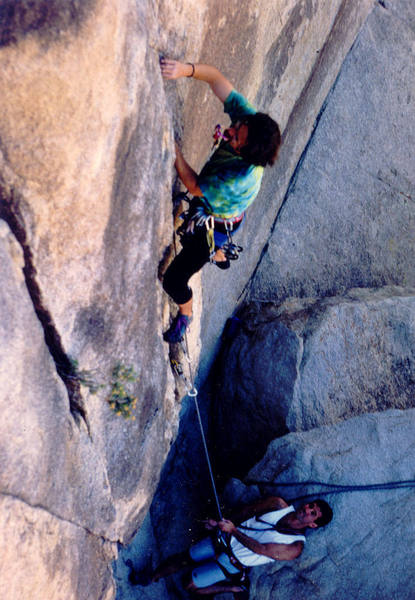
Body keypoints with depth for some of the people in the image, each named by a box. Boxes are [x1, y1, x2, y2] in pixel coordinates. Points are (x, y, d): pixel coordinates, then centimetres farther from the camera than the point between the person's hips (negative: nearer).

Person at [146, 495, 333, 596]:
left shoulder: (295, 547, -19)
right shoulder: (279, 505, -7)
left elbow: (260, 549, -23)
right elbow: (249, 510, 3)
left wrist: (233, 530, -26)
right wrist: (222, 523, -2)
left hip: (233, 563, -4)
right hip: (225, 539, 4)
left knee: (190, 586, -2)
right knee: (182, 559, 5)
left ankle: (231, 587, 16)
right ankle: (148, 579, 26)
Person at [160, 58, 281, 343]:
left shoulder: (241, 179, -46)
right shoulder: (250, 120, -28)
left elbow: (194, 186, -31)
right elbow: (217, 78, -28)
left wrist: (173, 148, -31)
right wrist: (186, 69, -47)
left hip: (213, 228, -8)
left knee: (174, 280, 5)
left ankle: (185, 313, 39)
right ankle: (220, 256, 78)